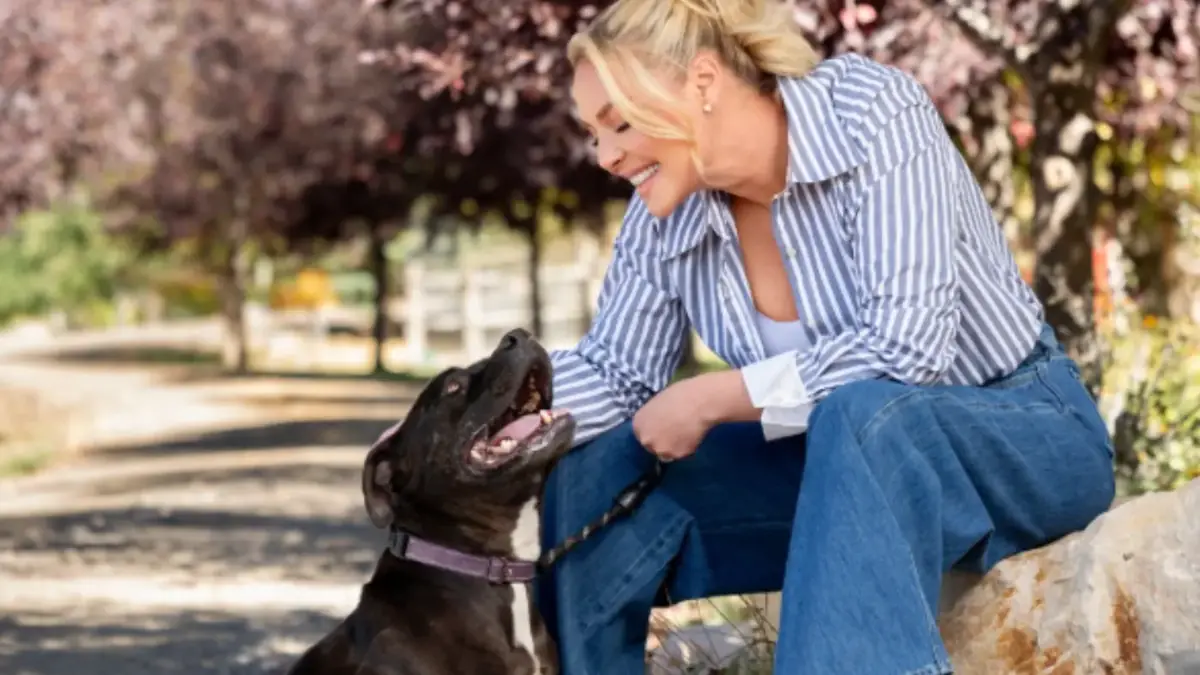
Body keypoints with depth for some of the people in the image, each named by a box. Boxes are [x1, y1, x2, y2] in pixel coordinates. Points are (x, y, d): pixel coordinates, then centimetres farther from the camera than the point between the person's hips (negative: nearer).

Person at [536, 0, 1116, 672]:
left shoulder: (873, 113, -23)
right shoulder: (665, 213, -6)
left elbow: (908, 348, -30)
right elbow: (614, 370, 2)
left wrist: (711, 399, -24)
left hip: (1024, 440, -6)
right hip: (853, 462, 6)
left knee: (860, 411, -38)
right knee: (595, 469, -10)